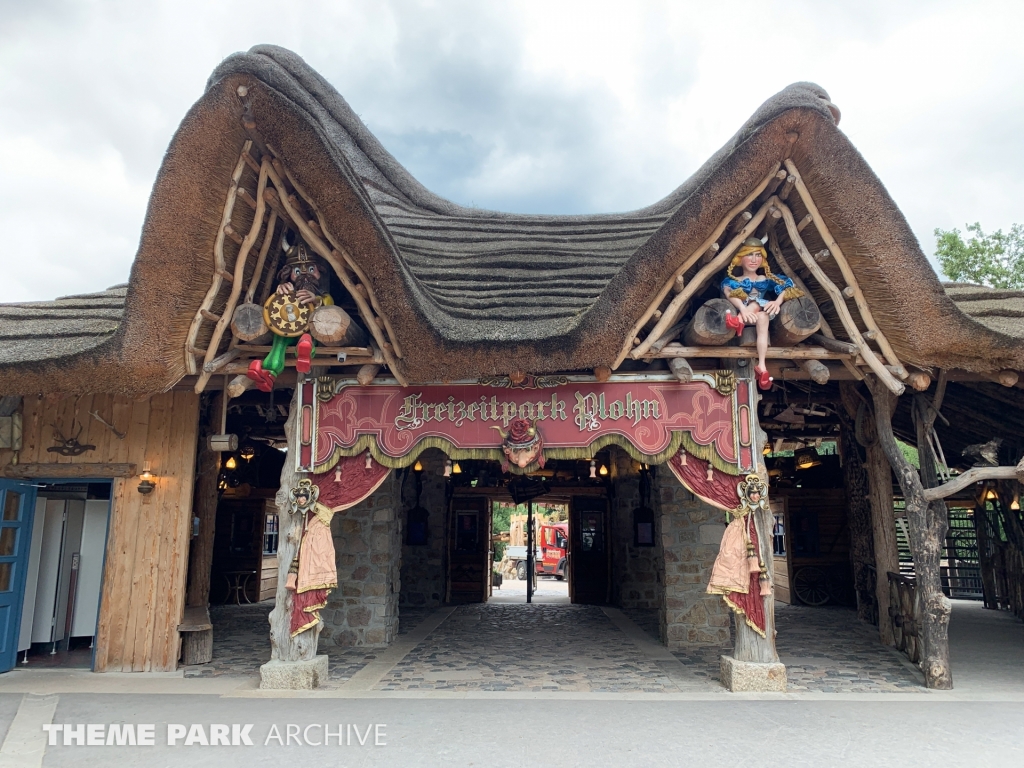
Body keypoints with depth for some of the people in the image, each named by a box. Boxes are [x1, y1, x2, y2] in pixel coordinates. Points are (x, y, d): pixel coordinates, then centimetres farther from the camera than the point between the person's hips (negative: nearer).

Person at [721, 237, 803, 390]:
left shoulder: (767, 280, 19)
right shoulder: (733, 280, 12)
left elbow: (786, 288, 0)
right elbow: (729, 293, -13)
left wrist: (777, 301, -25)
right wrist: (743, 309, -35)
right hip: (744, 314, -2)